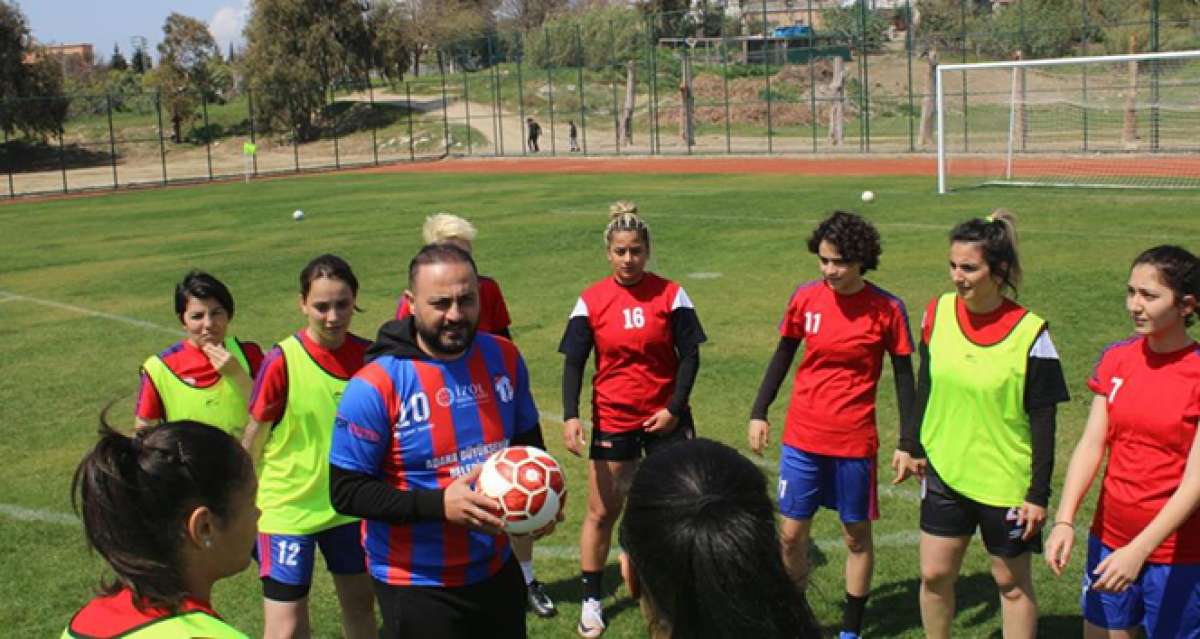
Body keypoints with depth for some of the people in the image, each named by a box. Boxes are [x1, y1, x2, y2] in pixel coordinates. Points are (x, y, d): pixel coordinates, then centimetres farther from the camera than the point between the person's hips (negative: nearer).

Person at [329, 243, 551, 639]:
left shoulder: (504, 358, -3)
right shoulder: (376, 386, -19)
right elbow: (346, 491, -16)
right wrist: (439, 504, -27)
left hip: (497, 571, 5)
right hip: (416, 587, -5)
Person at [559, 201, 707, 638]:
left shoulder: (670, 294, -5)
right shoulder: (591, 301, -5)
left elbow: (689, 355, -3)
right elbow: (573, 363, -3)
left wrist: (675, 408, -11)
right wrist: (570, 416, -15)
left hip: (666, 417, 0)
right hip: (612, 419, 0)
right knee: (602, 512, 7)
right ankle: (591, 601, 22)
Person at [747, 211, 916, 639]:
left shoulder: (887, 309, -10)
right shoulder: (805, 298, -3)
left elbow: (903, 375, -2)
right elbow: (783, 355, 10)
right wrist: (758, 413, 8)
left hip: (854, 441, -2)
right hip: (802, 437, 2)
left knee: (857, 536, 11)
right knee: (791, 534, 8)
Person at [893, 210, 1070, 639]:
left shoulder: (1030, 333, -17)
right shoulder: (939, 311, -5)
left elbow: (1043, 422, -12)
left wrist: (1039, 495, -12)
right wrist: (912, 446, 12)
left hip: (1006, 482, -4)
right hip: (945, 471, 4)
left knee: (1012, 583, 11)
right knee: (934, 575, 10)